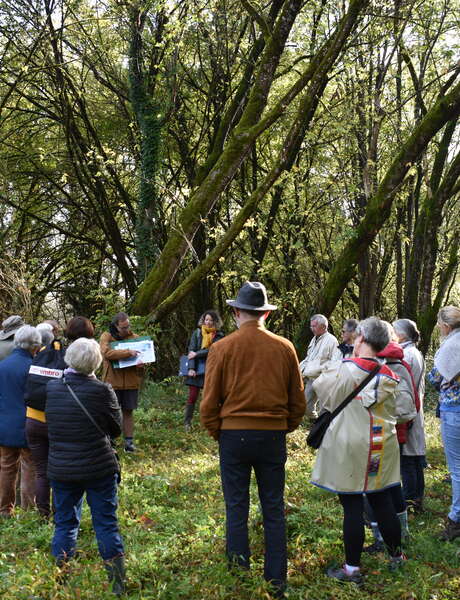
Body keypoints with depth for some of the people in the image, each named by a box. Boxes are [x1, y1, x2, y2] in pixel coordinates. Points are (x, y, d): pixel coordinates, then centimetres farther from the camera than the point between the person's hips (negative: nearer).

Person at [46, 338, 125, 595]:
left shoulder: (52, 388, -5)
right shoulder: (101, 390, -16)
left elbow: (51, 423, 10)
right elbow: (117, 428, -5)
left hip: (61, 468, 3)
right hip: (99, 468, -3)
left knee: (65, 523, 15)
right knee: (106, 523, 7)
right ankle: (118, 583, 14)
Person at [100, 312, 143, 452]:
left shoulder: (135, 337, 7)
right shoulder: (106, 337, -3)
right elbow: (106, 352, -20)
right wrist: (128, 352, -27)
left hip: (130, 382, 2)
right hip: (112, 381, -2)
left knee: (128, 411, 8)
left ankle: (129, 441, 15)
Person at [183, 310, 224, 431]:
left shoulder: (219, 335, 2)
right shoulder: (197, 333, 6)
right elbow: (191, 351, -1)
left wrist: (196, 354, -13)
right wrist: (191, 368, -11)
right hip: (196, 369, 0)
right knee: (193, 396, -2)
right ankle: (187, 423, 6)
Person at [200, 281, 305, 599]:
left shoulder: (221, 348, -6)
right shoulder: (284, 348, -2)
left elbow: (210, 402, -3)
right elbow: (298, 400, 5)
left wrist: (216, 433, 12)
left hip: (233, 435, -1)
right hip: (274, 435, 1)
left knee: (237, 510, 10)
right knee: (274, 510, 11)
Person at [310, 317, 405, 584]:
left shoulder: (346, 369, -15)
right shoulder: (389, 376, 2)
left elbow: (322, 388, -1)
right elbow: (393, 414, 11)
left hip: (350, 448, -5)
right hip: (381, 447, 5)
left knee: (352, 507, 1)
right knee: (383, 502, 17)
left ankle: (352, 569, 9)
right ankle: (396, 556, 31)